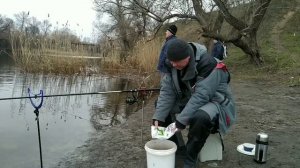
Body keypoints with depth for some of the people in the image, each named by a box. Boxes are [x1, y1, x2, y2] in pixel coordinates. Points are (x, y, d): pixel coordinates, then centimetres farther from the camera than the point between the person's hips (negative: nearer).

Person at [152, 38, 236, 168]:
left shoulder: (208, 65, -29)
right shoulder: (173, 65, -9)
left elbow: (201, 96, -34)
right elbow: (167, 92, -12)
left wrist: (181, 120, -35)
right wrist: (158, 118, -22)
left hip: (216, 103, -6)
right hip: (189, 102, 7)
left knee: (201, 117, -39)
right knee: (161, 105, -4)